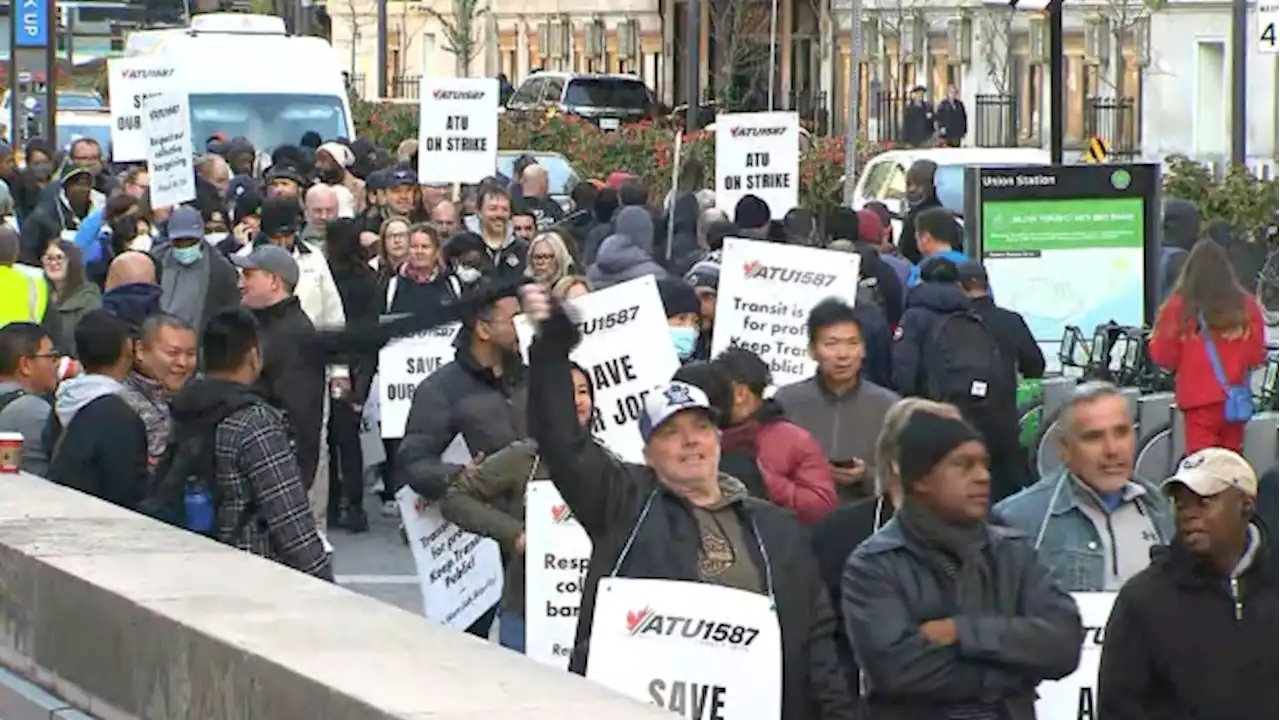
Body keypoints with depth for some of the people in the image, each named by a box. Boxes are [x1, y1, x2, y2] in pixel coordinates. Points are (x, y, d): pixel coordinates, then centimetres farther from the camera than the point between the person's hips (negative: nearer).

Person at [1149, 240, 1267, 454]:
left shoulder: (1179, 307, -10)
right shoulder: (1246, 307, -3)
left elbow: (1163, 357, -3)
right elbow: (1257, 356, 4)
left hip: (1199, 399, -3)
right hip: (1236, 401, 3)